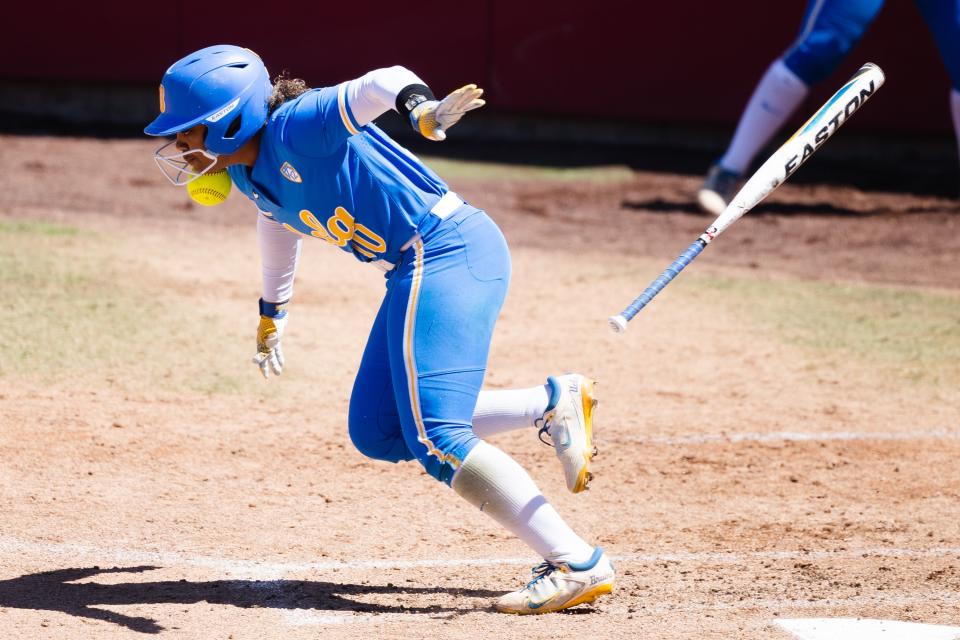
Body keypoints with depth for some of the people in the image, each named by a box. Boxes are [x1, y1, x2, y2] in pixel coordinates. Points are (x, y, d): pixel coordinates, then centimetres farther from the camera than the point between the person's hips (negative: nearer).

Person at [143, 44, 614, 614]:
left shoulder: (297, 126, -18)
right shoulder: (249, 172, 10)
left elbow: (384, 82, -33)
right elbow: (277, 219, 32)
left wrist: (422, 109, -55)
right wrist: (272, 311, 42)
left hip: (450, 249, -10)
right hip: (418, 269, 10)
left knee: (433, 438, -18)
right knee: (377, 432, 15)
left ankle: (578, 565, -18)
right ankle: (552, 404, 12)